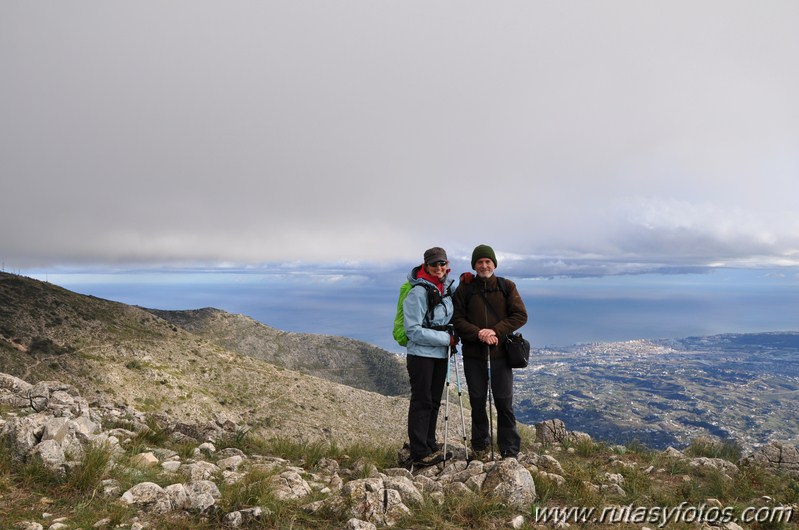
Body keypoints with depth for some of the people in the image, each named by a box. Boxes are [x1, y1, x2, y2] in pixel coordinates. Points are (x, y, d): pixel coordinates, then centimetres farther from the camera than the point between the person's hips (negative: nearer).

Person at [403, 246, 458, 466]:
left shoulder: (447, 287, 6)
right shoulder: (418, 292, -16)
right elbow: (413, 330, -19)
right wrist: (445, 338, -17)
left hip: (440, 354, 7)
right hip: (421, 355, -7)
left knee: (434, 401, 14)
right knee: (421, 402, -1)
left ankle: (430, 446, 26)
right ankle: (419, 453, 9)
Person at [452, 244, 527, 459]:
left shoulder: (507, 287, 4)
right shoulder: (464, 289, 2)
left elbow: (520, 315, -3)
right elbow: (457, 319, -2)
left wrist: (496, 331, -16)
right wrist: (478, 333, -18)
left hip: (500, 353, 0)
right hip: (473, 354, 1)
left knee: (504, 403, 3)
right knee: (477, 401, 11)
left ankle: (510, 453, 16)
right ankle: (480, 447, 28)